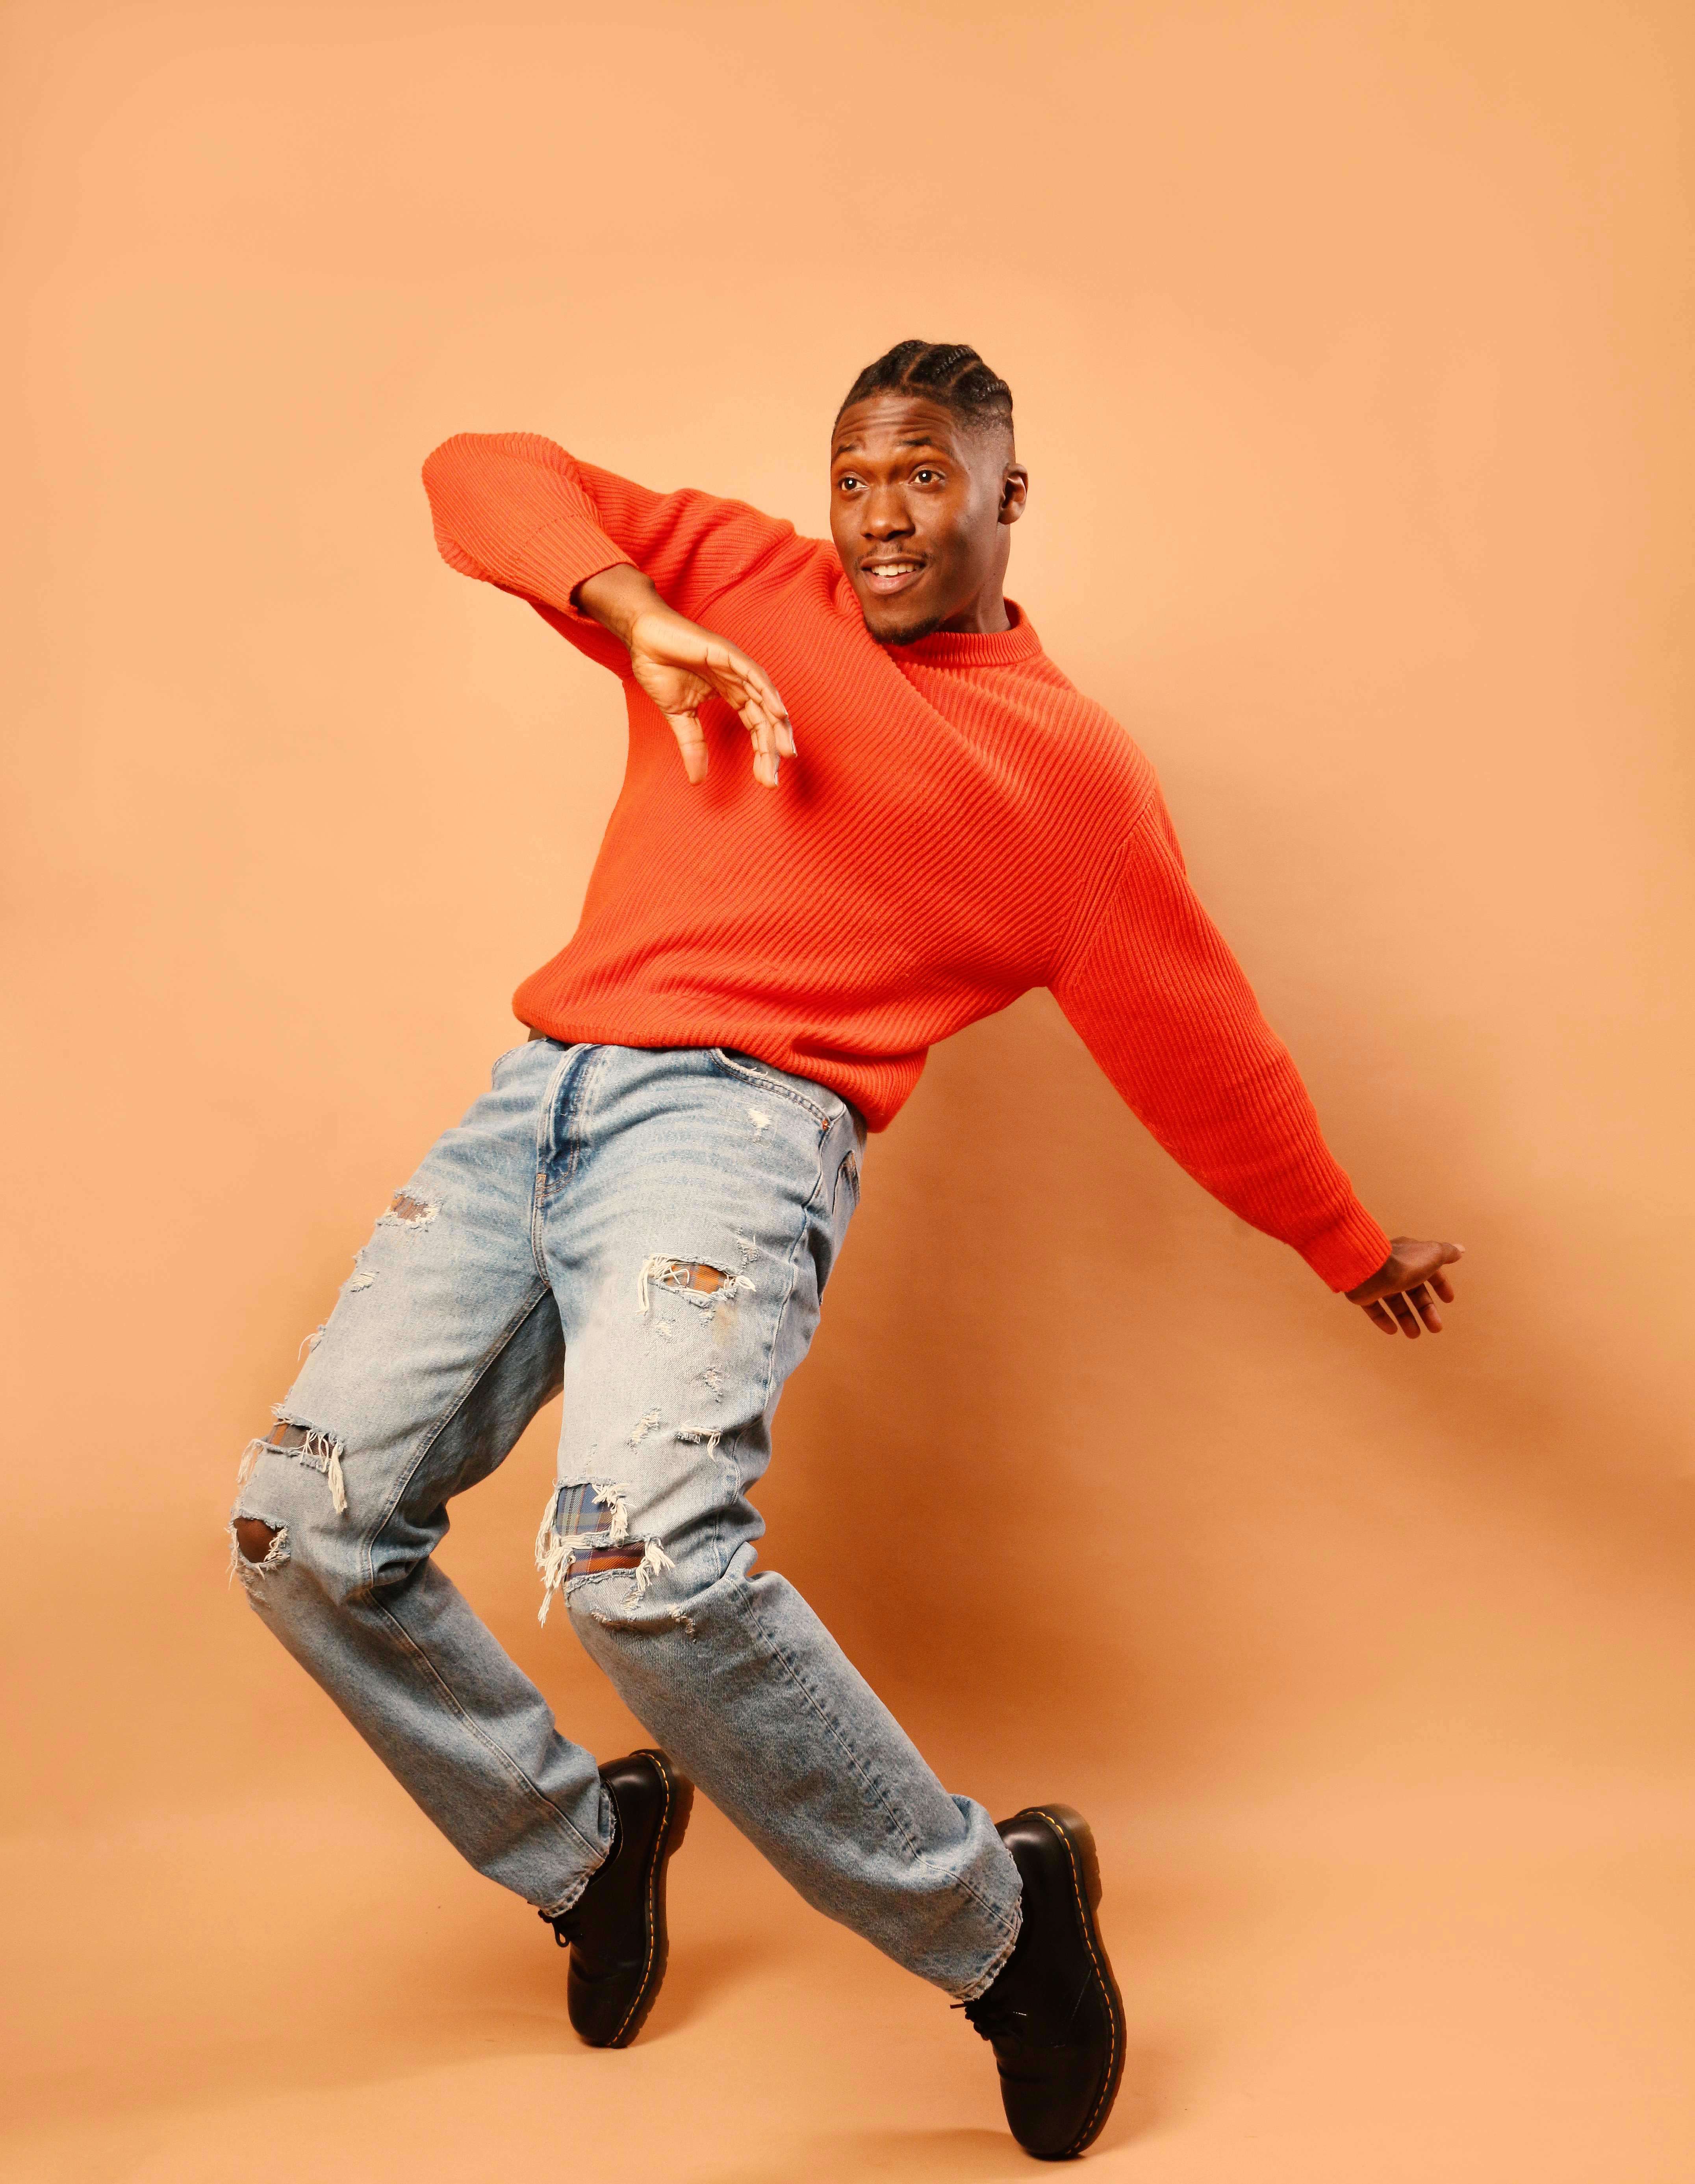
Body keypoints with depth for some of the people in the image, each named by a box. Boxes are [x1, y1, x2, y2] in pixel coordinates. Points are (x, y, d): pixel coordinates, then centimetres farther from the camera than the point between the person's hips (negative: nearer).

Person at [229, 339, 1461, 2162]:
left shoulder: (1075, 767, 10)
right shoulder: (744, 585, 19)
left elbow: (1201, 1042, 17)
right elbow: (481, 474, 12)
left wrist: (1354, 1249, 25)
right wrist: (637, 615, -7)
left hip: (733, 1120, -5)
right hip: (531, 1102, 5)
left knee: (639, 1553, -30)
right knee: (304, 1525, -3)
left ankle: (995, 1914, -8)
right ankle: (584, 1844, 20)